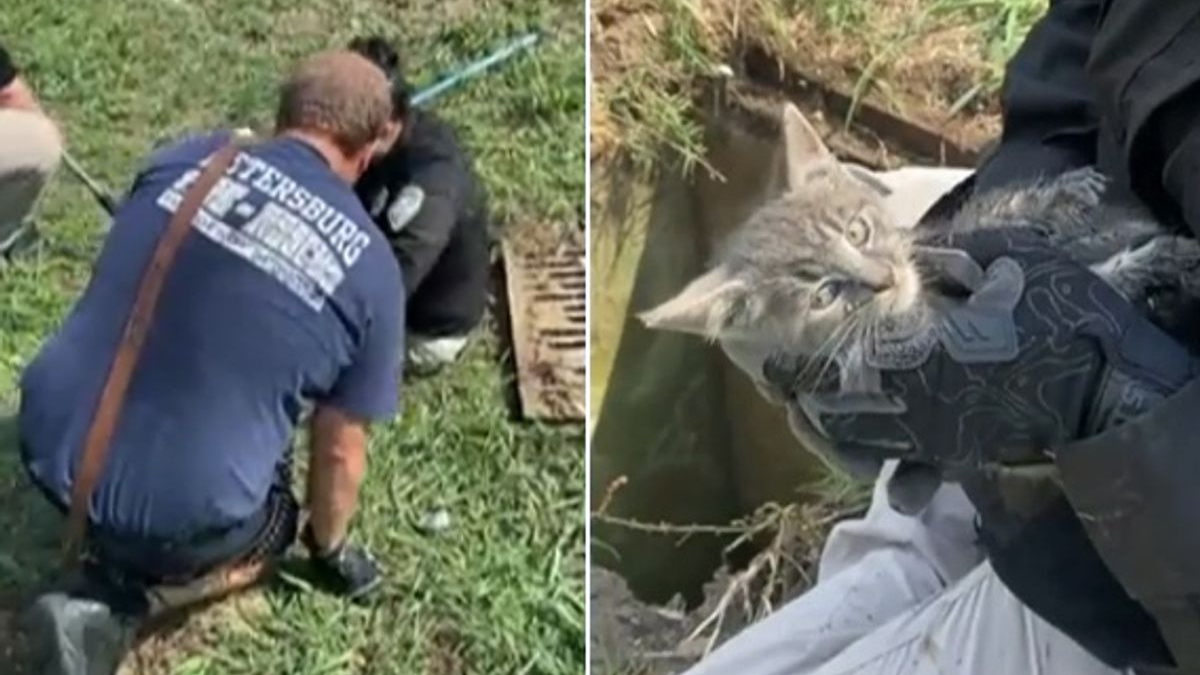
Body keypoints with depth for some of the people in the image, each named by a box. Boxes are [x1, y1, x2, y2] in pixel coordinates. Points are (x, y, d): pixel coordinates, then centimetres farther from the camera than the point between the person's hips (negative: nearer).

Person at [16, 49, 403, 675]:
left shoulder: (185, 155, 0)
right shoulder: (371, 273, -9)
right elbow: (339, 449, 0)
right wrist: (331, 551, 20)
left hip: (49, 446, 5)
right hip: (174, 511, -4)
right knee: (270, 530, 29)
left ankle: (119, 540, 12)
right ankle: (116, 598, 5)